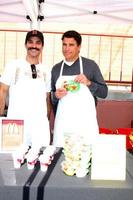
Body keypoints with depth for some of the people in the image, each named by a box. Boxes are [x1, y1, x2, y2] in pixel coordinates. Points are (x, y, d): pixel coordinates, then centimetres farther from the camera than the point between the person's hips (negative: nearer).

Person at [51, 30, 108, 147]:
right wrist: (56, 95, -4)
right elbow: (51, 96, 17)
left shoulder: (90, 65, 1)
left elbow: (104, 93, 2)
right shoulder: (56, 69, 10)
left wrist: (89, 83, -13)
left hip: (85, 122, -2)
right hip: (62, 122, 2)